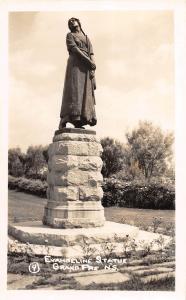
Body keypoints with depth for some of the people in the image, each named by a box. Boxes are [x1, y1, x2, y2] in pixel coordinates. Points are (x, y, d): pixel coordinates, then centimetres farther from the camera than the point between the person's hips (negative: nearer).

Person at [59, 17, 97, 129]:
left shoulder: (87, 38, 26)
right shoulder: (70, 35, 13)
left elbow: (91, 53, 12)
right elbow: (74, 49, -5)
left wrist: (92, 68, -7)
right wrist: (89, 61, -15)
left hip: (87, 67, 5)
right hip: (75, 63, -5)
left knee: (85, 92, -8)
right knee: (74, 89, -19)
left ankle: (78, 122, -16)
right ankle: (64, 120, -25)